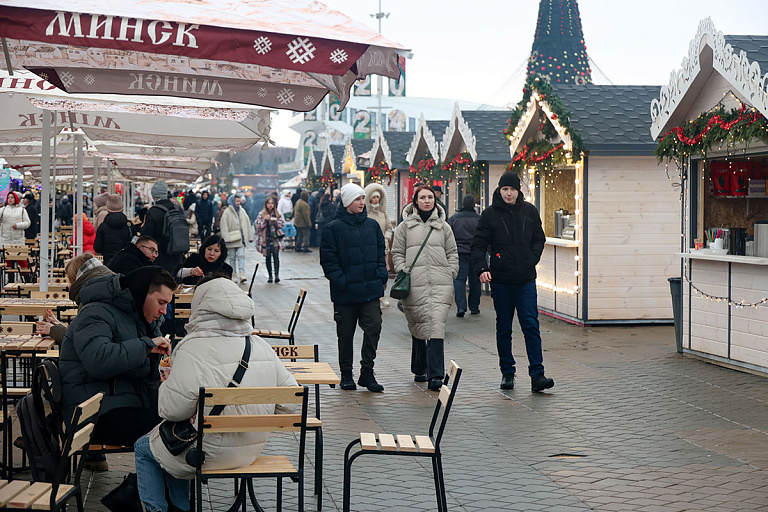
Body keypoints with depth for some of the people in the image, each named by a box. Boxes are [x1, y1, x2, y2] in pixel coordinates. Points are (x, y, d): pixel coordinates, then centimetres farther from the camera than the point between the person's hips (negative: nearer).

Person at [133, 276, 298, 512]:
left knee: (143, 449, 21)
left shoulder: (193, 349, -20)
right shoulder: (261, 346, -2)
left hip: (212, 452, -7)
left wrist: (166, 385, -1)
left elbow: (172, 410, -22)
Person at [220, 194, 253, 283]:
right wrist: (226, 239, -16)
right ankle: (234, 275, 12)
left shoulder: (242, 211, 10)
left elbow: (248, 224, 14)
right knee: (232, 257, 5)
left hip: (241, 238, 2)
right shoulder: (227, 212, -4)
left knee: (241, 256, -8)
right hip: (232, 239, -2)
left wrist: (250, 237, 12)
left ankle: (242, 274, -15)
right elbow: (224, 227, -8)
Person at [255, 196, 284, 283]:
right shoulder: (261, 214, 3)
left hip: (275, 238, 0)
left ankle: (277, 274, -17)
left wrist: (276, 221, -9)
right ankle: (270, 276, 10)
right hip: (265, 239, 0)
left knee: (276, 256, -12)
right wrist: (265, 220, -15)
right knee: (268, 258, 4)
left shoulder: (277, 214, 9)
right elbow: (258, 226, -2)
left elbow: (282, 225, 9)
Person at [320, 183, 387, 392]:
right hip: (345, 292, -3)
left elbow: (380, 253, 16)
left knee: (374, 328, -7)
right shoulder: (333, 228, -4)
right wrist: (341, 281, -12)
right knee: (345, 334, 7)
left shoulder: (372, 225, 10)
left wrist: (382, 277, 4)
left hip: (371, 289, 3)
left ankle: (367, 373, 3)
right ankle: (346, 374, 19)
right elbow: (328, 259, -5)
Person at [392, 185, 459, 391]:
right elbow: (397, 253, 11)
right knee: (418, 327, 5)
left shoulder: (443, 226, 14)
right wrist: (403, 272, -2)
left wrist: (450, 273, 5)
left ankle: (435, 375, -14)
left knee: (436, 326, -11)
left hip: (440, 284, 0)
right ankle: (420, 369, 22)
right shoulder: (405, 226, 10)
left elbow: (452, 253, 18)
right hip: (415, 285, 0)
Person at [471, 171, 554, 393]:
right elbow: (478, 245, -1)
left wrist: (532, 260, 0)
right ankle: (507, 373, 18)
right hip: (501, 280, -1)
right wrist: (481, 268, -17)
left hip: (526, 279, 1)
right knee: (503, 329, 7)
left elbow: (539, 239, 16)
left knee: (531, 326, -7)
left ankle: (537, 374, -8)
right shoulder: (490, 214, -1)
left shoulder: (529, 211, 6)